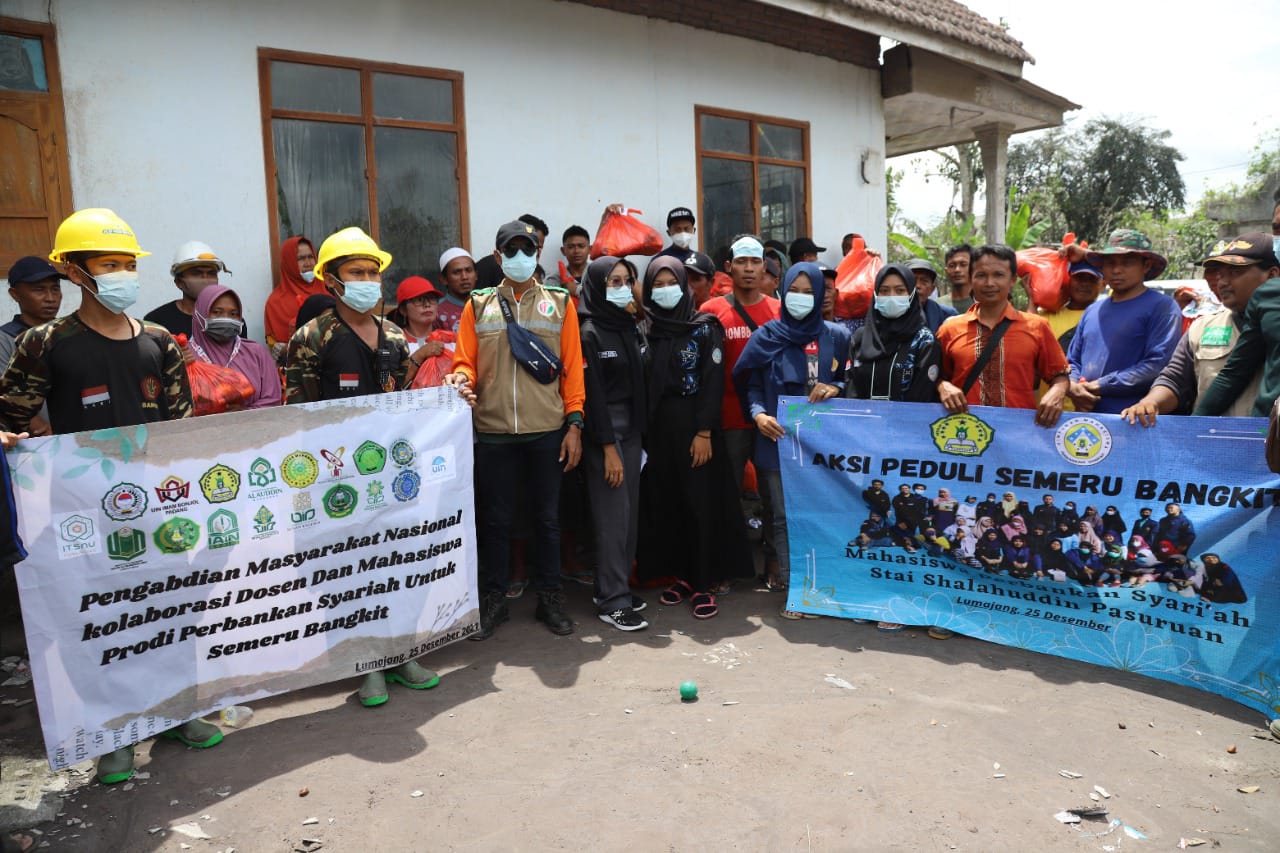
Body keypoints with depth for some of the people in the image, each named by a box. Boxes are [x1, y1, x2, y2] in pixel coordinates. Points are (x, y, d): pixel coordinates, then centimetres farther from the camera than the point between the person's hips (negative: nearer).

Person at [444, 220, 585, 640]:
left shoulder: (560, 303, 6)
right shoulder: (478, 306, 7)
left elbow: (572, 367, 2)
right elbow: (465, 362, 5)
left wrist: (574, 424, -3)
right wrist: (462, 379, -18)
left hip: (547, 431, 0)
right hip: (493, 431, 0)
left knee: (548, 517, 10)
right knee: (496, 518, 9)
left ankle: (549, 597, 24)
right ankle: (494, 599, 23)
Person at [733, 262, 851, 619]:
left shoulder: (836, 336, 4)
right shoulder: (766, 336, 4)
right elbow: (750, 384, 7)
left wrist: (835, 388, -10)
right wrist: (759, 413, -10)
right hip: (778, 440, 0)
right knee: (785, 517, 2)